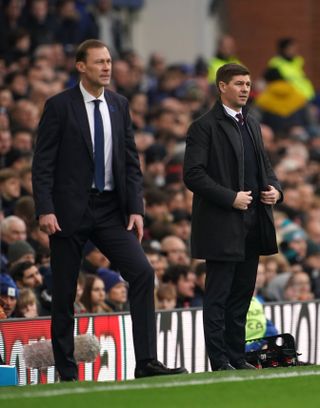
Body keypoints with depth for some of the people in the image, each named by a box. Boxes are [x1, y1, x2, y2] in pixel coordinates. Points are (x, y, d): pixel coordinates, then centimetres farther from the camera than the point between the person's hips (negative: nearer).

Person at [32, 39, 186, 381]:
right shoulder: (59, 106, -5)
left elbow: (131, 161, 11)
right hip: (70, 209, -4)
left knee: (142, 272, -12)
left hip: (111, 211, 4)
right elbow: (43, 163, -7)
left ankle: (146, 361, -12)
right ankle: (66, 372, 10)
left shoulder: (119, 105, 9)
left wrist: (136, 208, 2)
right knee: (64, 290, 2)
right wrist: (45, 210, -16)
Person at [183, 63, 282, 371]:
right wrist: (230, 198, -19)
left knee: (242, 294, 10)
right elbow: (193, 175, -14)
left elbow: (264, 166, 25)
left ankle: (237, 357, 15)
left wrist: (275, 189, 3)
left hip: (252, 225, 7)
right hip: (221, 226, -7)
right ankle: (220, 361, -1)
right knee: (218, 296, -3)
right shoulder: (204, 127, -8)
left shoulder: (252, 125, 17)